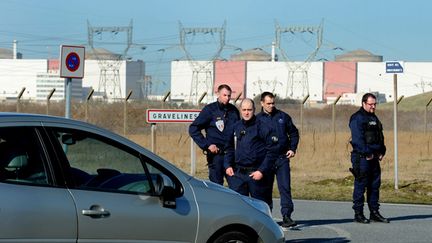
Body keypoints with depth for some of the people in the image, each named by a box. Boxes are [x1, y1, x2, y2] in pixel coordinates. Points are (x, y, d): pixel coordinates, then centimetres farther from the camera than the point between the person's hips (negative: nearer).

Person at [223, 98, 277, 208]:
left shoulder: (262, 127, -6)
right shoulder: (236, 127, 10)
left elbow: (271, 151, -8)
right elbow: (229, 149, 19)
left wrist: (262, 171, -14)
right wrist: (228, 165, 5)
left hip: (256, 173, -4)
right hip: (238, 174, 4)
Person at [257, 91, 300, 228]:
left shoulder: (283, 117, 8)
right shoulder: (258, 120, 3)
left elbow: (294, 133, 17)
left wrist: (292, 148, 5)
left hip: (282, 157, 1)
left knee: (285, 187, -7)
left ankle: (286, 216, -10)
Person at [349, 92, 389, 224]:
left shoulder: (374, 118, 19)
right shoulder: (357, 118, -10)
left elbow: (380, 136, 24)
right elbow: (357, 139, -18)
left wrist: (382, 152, 11)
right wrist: (367, 153, -19)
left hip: (374, 157, 9)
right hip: (362, 157, -9)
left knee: (375, 185, 10)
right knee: (360, 185, -5)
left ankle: (374, 213, 15)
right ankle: (358, 214, -1)